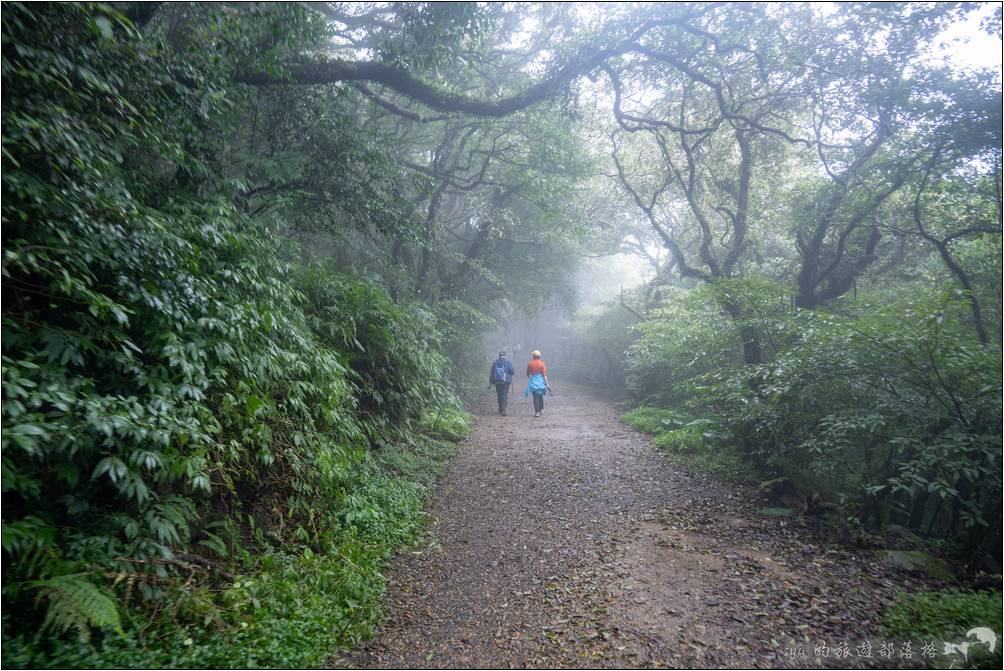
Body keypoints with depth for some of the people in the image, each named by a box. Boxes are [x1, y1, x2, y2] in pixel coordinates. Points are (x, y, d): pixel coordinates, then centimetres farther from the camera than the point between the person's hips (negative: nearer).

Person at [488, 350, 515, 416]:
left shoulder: (495, 362, 3)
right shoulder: (508, 362, -6)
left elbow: (491, 372, 3)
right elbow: (512, 372, -8)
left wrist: (490, 382, 7)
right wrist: (513, 369, 16)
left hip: (497, 382, 3)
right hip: (505, 382, -3)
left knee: (499, 396, 18)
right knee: (505, 396, -2)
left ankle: (500, 410, 28)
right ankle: (503, 410, -15)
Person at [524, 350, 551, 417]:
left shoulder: (530, 364, -2)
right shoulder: (542, 363, -2)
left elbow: (528, 374, 5)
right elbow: (544, 374, -5)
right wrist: (547, 384, -3)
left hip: (533, 381, -1)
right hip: (540, 381, 1)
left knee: (535, 397, 1)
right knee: (540, 396, 18)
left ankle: (537, 412, -5)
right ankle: (541, 410, 23)